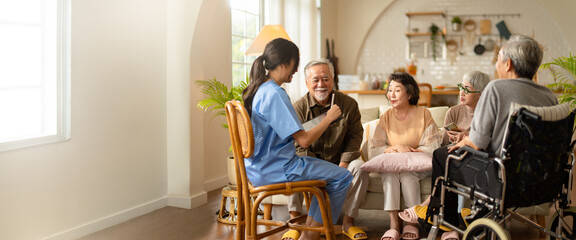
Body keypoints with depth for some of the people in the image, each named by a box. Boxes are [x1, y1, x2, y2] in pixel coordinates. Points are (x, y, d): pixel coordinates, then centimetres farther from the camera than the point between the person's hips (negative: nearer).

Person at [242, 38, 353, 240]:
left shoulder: (257, 89, 9)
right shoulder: (275, 94, -21)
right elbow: (304, 140, -22)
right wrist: (329, 118, -8)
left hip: (258, 166, 10)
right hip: (275, 169, -10)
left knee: (325, 169, 24)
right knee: (343, 177, -4)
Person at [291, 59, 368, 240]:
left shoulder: (348, 104, -3)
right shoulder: (299, 107, -8)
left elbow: (354, 136, 1)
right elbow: (298, 145, -10)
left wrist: (343, 164, -15)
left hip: (338, 161, 1)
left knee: (359, 166, -27)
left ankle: (348, 222, -14)